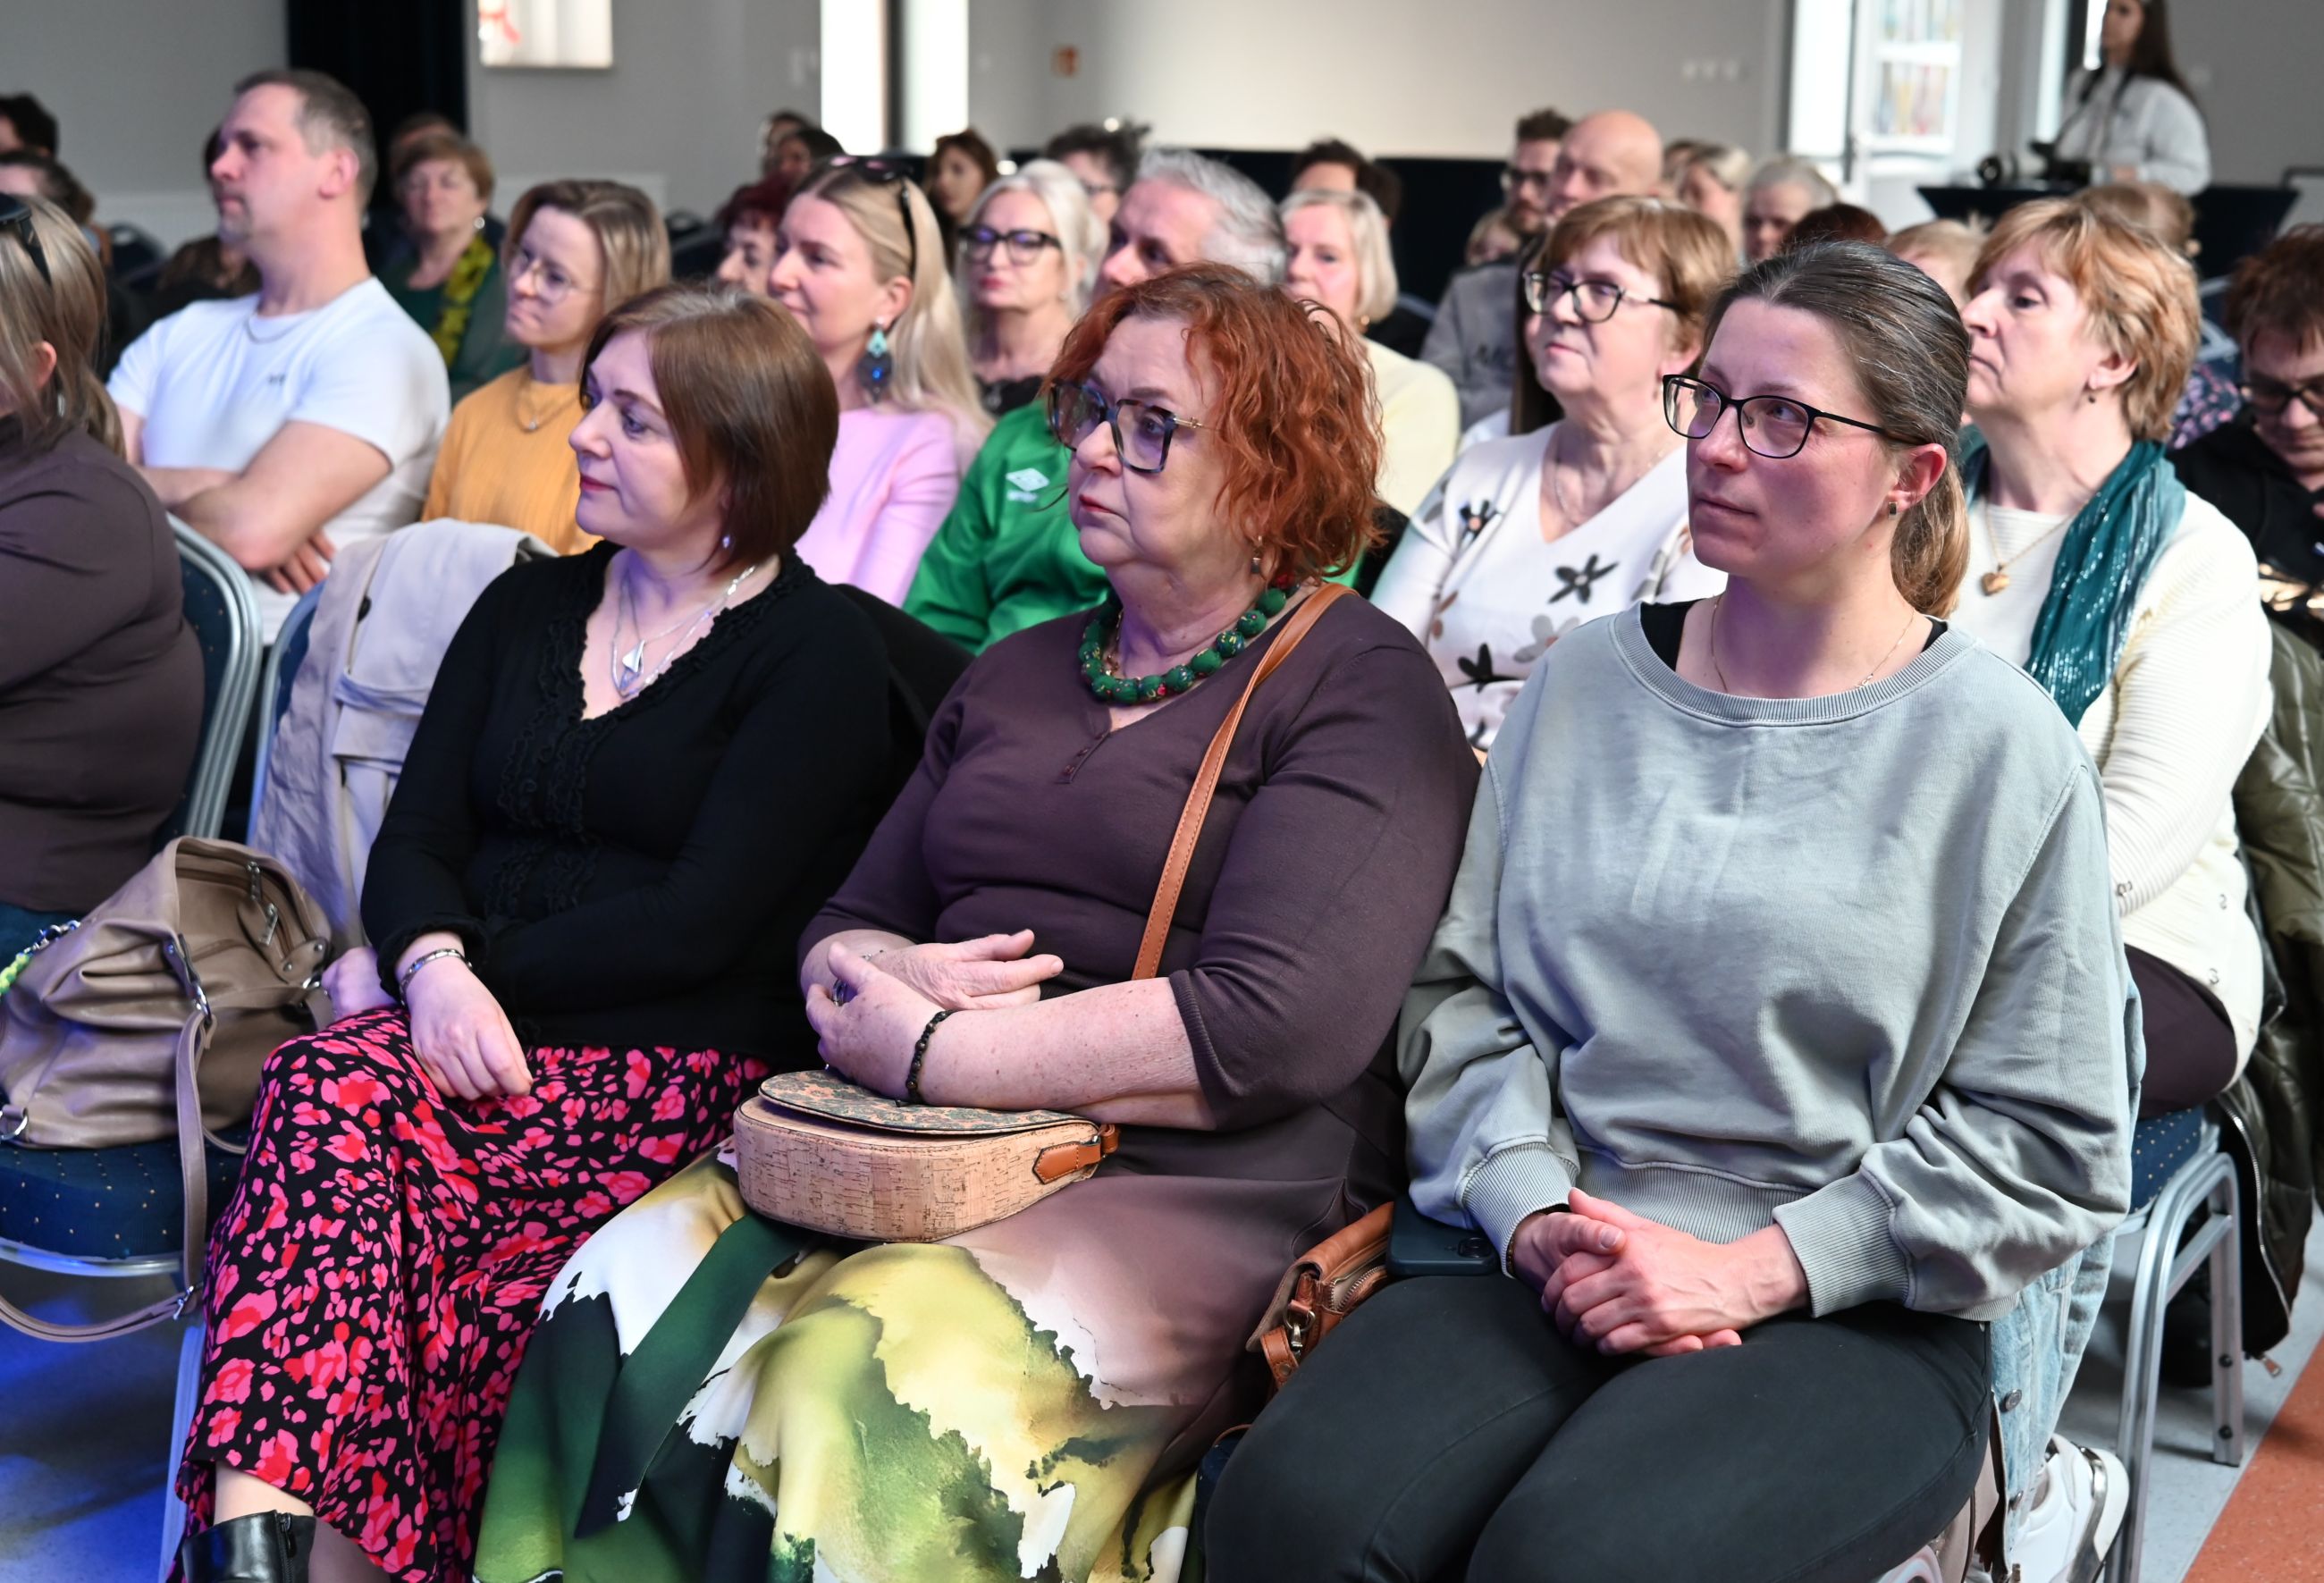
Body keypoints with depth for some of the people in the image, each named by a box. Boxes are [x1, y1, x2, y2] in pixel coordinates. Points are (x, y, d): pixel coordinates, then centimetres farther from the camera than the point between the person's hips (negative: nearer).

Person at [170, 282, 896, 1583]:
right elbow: (416, 837, 11)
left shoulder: (820, 650, 0)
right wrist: (436, 967, -11)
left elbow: (702, 920, -9)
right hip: (478, 1032, 5)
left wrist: (474, 969, -9)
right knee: (328, 1089, -30)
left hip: (683, 1065, -4)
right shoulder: (530, 605, 19)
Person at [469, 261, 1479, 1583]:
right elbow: (842, 926, 23)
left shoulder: (1361, 680, -1)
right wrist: (882, 975, -4)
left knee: (878, 1379, -33)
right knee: (629, 1300, -21)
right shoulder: (1015, 676, 21)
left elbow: (1280, 1025, -15)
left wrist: (929, 1052, -11)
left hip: (1198, 1190, -6)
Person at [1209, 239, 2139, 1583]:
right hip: (1552, 1267, 3)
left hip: (1854, 1318, -2)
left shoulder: (2000, 749, -1)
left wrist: (1748, 1269, -10)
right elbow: (1464, 985, 11)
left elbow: (2048, 1146, -2)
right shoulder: (1588, 682, 11)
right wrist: (1531, 1209, -7)